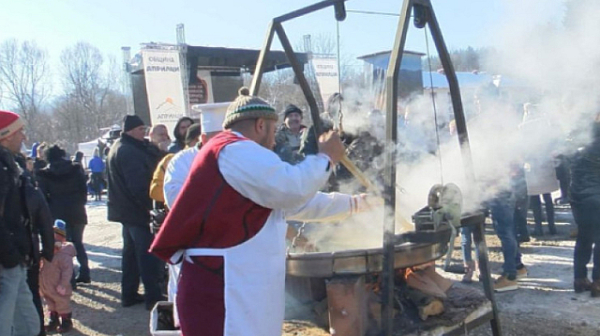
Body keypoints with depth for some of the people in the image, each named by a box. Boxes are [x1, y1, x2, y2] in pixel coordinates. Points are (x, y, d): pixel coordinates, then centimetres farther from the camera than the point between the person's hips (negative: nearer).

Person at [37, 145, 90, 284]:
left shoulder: (44, 174, -3)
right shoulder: (76, 169, 1)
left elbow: (43, 195, -3)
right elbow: (84, 189, 1)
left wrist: (50, 209, 9)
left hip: (58, 214, -2)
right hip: (77, 212, 2)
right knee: (78, 242, 15)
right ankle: (84, 273, 15)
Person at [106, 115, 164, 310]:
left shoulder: (117, 149, 15)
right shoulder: (130, 152, -19)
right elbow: (138, 185, -24)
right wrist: (149, 206, -18)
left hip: (126, 210, 11)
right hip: (137, 211, -11)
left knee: (131, 253, 16)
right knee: (148, 255, -5)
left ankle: (129, 295, 24)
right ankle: (153, 297, -1)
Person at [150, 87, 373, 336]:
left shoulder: (240, 159, 23)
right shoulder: (234, 150, -11)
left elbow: (297, 201, 29)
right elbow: (292, 187, -23)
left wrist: (355, 203, 35)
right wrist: (325, 157, -4)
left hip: (240, 287, 11)